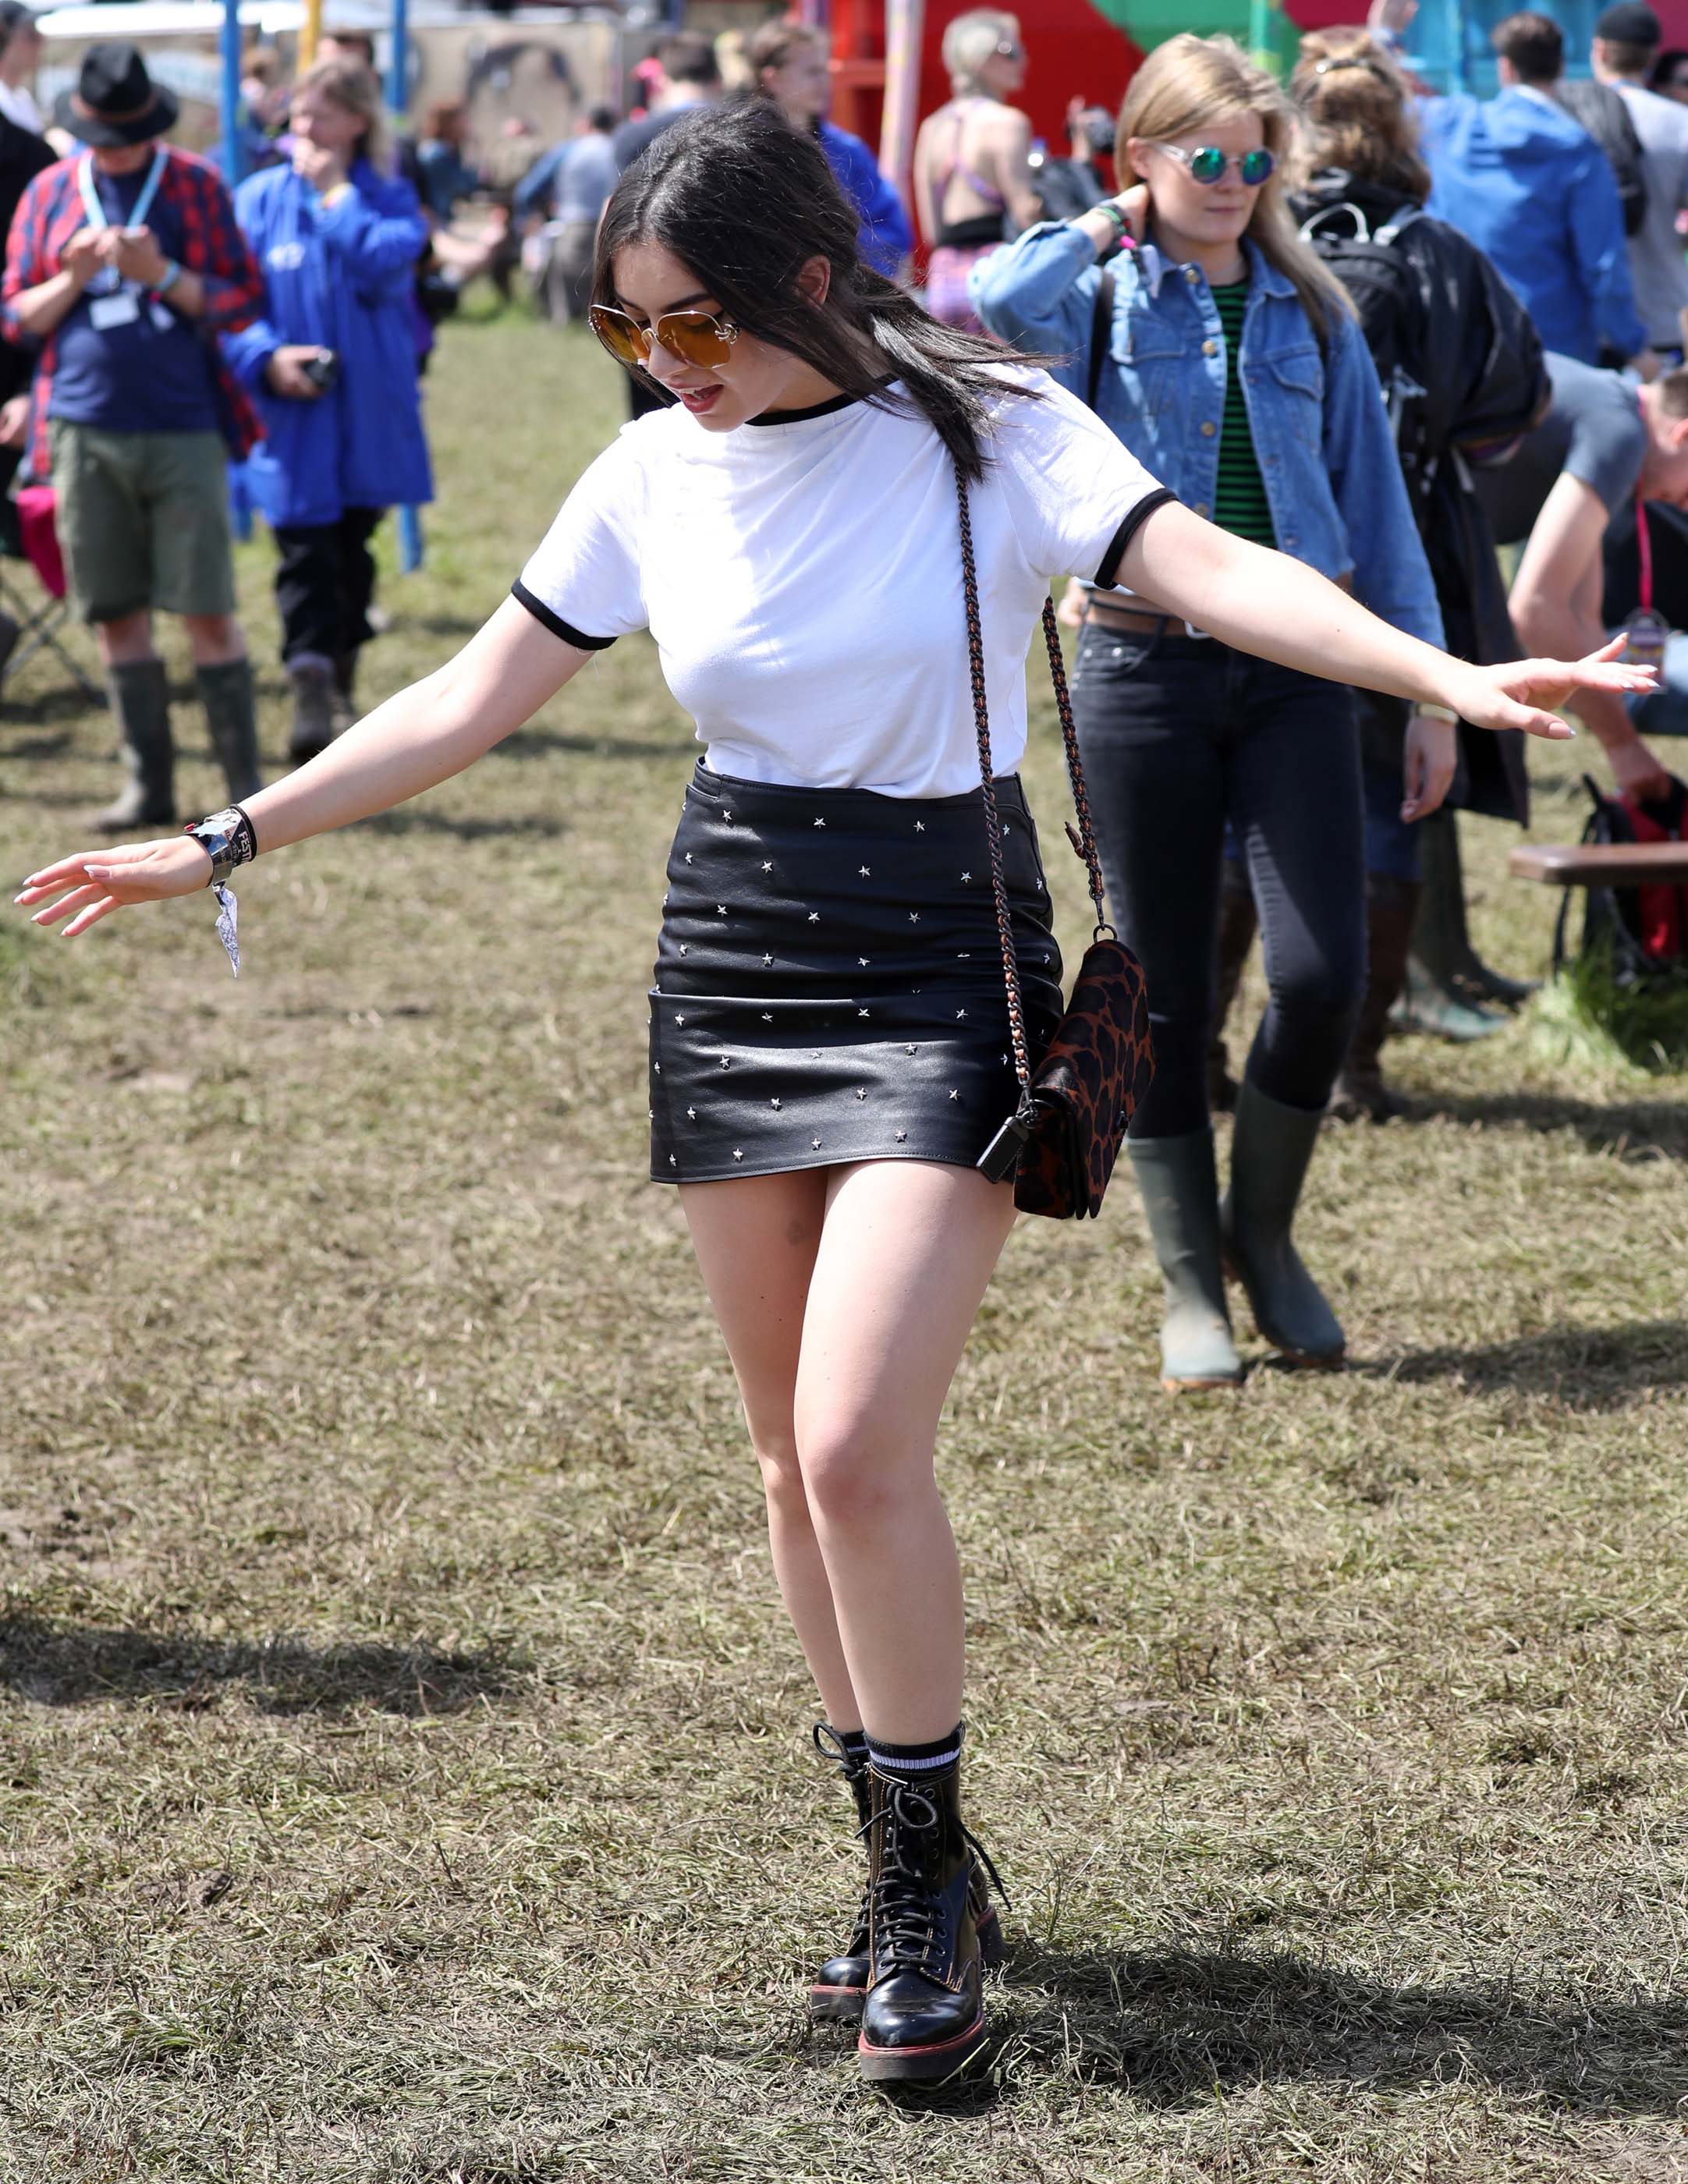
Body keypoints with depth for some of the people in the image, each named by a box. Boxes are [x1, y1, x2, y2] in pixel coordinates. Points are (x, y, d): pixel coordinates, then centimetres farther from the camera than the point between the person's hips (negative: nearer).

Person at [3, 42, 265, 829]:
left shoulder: (196, 186, 3)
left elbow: (242, 300, 3)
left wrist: (162, 274, -13)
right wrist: (74, 278, -9)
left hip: (183, 430, -2)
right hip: (85, 431, 2)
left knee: (207, 612, -4)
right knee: (116, 615, 4)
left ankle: (246, 785, 3)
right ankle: (148, 786, 12)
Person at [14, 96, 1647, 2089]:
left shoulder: (986, 431, -10)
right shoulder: (654, 476, 3)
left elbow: (1211, 571, -22)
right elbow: (471, 702, 12)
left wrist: (1445, 675, -38)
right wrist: (222, 843, 12)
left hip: (941, 966, -5)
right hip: (731, 953, 5)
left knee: (855, 1445, -16)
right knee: (795, 1458, 8)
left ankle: (923, 1872, 2)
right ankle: (912, 1862, 23)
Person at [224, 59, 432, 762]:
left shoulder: (390, 199, 3)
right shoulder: (260, 198, 2)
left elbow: (385, 267, -17)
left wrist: (336, 194, -11)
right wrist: (267, 358, -17)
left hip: (367, 407, 2)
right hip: (291, 413, -2)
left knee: (352, 546, 13)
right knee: (305, 552, -12)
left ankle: (342, 688, 28)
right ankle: (310, 697, -19)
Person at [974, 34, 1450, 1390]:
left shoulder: (1308, 311, 10)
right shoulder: (1105, 298, 1)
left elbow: (1375, 501, 13)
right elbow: (1001, 304, -23)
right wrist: (1115, 223, -6)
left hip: (1294, 669, 2)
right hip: (1146, 668, -2)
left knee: (1324, 974, -9)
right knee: (1167, 999, 3)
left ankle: (1264, 1233, 15)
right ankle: (1191, 1291, 16)